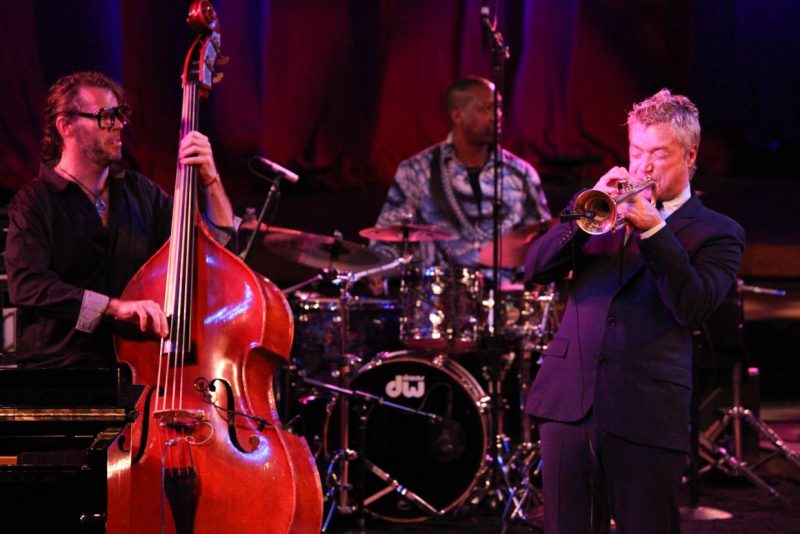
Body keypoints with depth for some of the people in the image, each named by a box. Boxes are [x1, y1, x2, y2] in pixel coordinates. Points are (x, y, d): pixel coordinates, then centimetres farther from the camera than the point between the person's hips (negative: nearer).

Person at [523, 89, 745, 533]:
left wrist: (653, 228, -17)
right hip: (568, 398, 3)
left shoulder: (717, 233, 5)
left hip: (645, 413, -3)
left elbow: (693, 308, -11)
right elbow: (535, 268, 4)